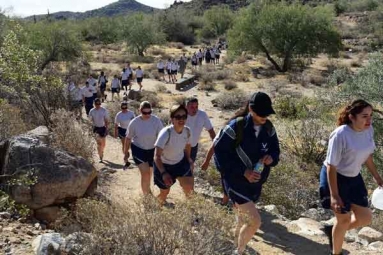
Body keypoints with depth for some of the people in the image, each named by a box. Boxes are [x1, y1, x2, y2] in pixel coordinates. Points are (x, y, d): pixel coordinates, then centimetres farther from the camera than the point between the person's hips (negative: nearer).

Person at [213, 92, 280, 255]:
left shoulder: (268, 128, -1)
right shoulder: (236, 126, -20)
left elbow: (275, 149, 11)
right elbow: (220, 152, -18)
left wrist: (271, 158, -13)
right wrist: (242, 171, -22)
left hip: (255, 182, 7)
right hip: (236, 181, -6)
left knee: (244, 220, 20)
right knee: (255, 221, -14)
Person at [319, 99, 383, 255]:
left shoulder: (369, 130, -7)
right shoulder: (340, 135, -28)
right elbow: (331, 167, -24)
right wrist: (334, 195, -23)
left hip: (354, 178, 7)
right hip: (335, 178, -7)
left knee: (365, 218, 12)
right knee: (344, 219, 7)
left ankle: (333, 230, 37)